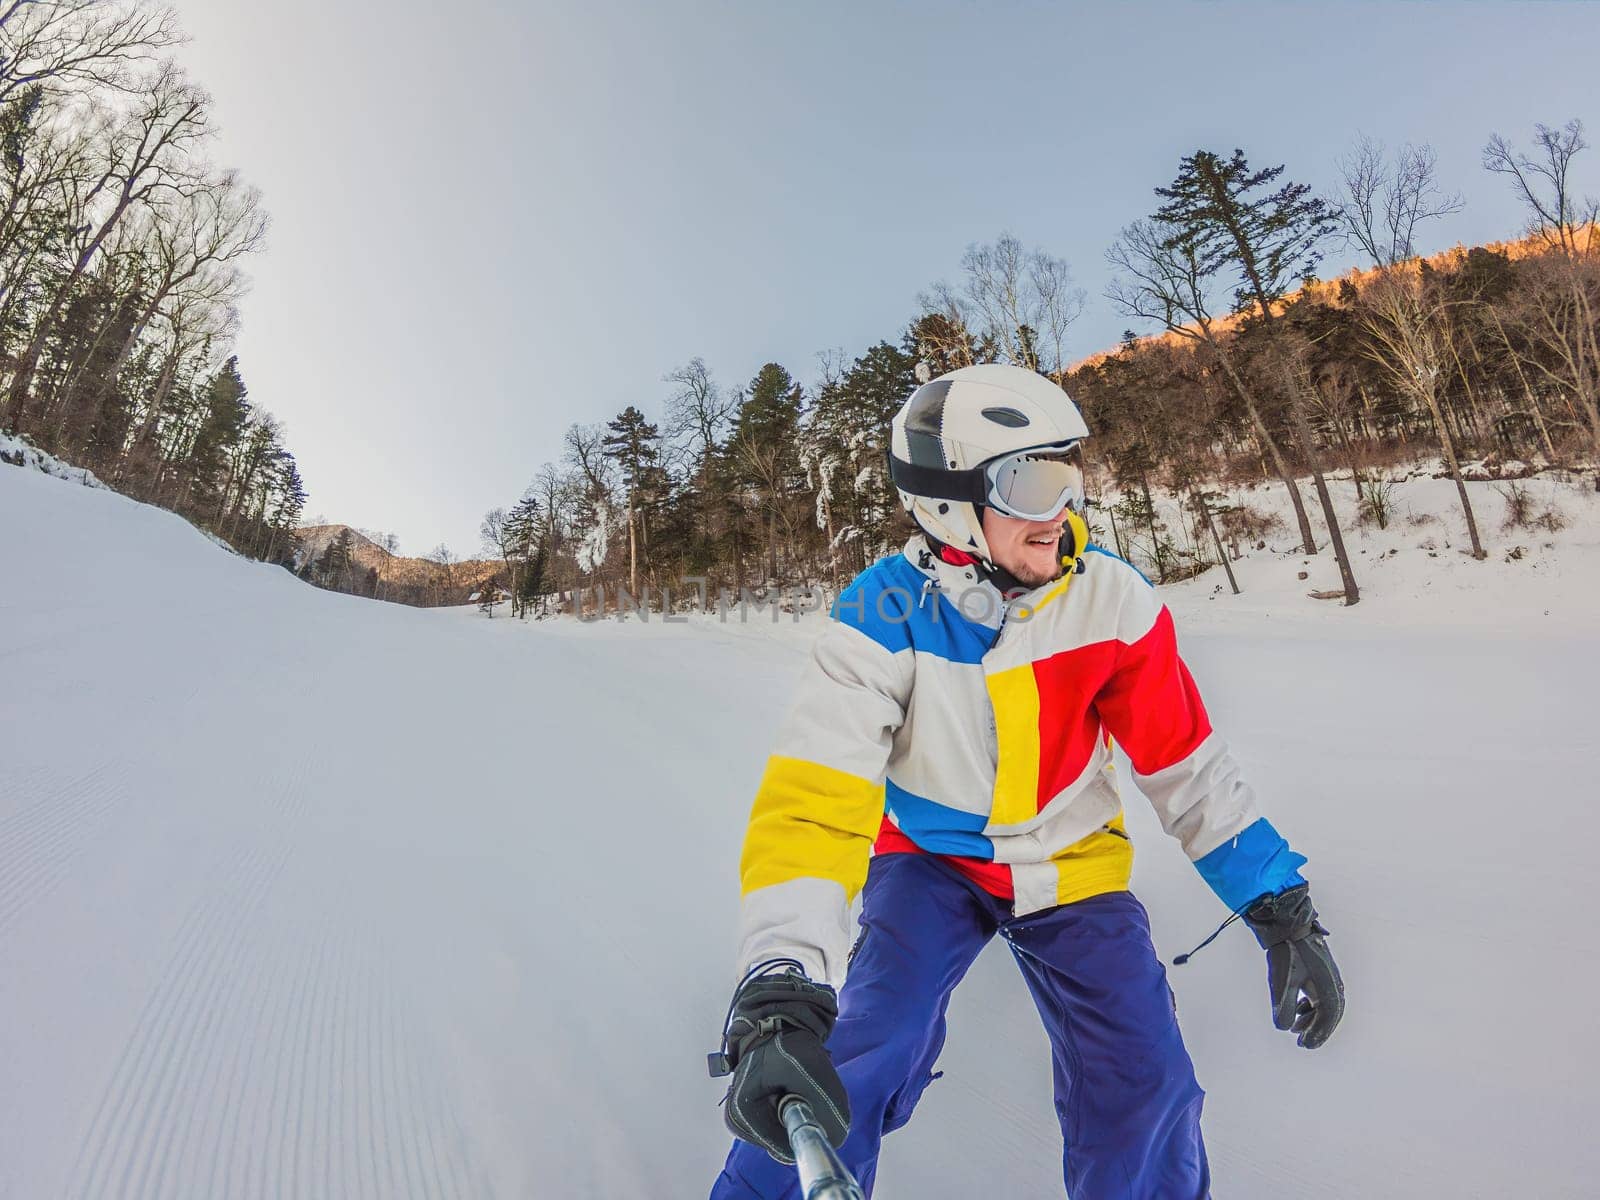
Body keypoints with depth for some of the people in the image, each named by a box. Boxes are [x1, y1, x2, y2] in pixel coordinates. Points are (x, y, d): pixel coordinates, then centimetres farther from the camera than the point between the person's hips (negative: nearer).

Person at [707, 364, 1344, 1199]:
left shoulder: (1110, 599, -19)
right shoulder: (888, 615, -26)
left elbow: (1185, 762, -7)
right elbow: (813, 796, -33)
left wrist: (1281, 907, -6)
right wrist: (780, 990, -45)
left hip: (1070, 865, 2)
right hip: (931, 859, -2)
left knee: (1144, 1094, -5)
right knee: (859, 1065, -19)